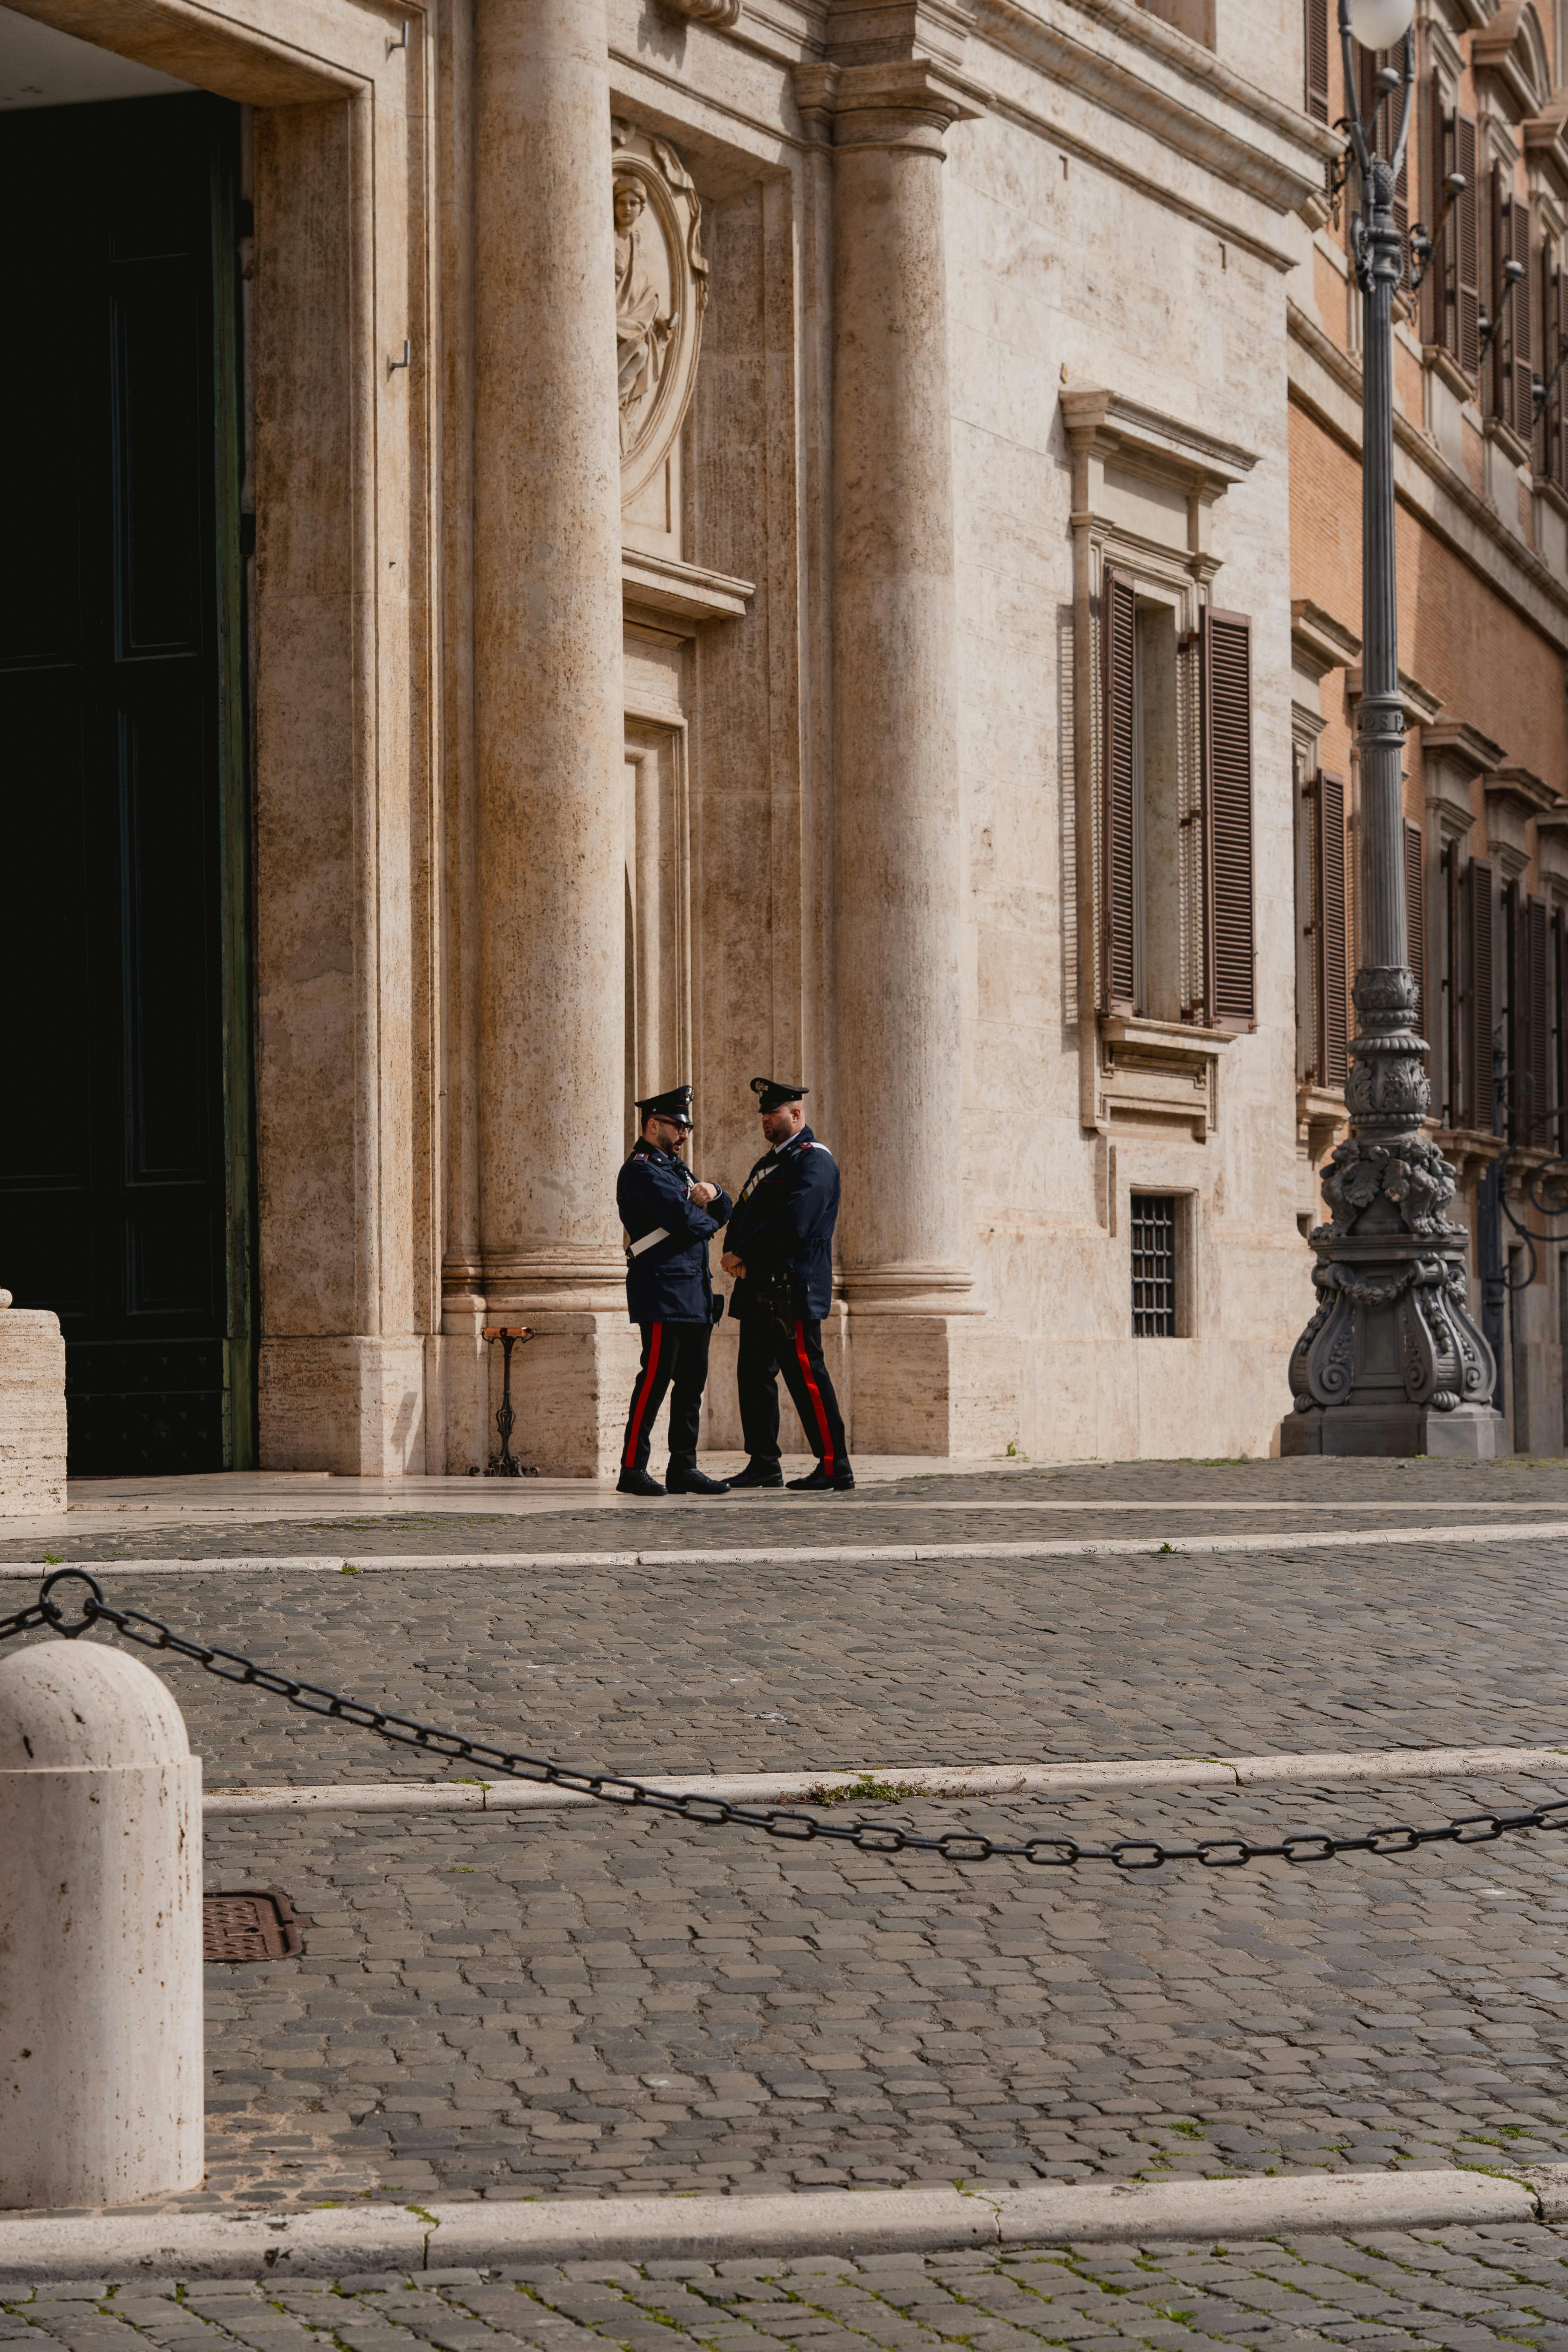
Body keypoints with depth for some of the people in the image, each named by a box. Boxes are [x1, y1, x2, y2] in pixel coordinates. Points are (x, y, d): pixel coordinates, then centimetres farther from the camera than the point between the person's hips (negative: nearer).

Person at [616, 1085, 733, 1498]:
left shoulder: (677, 1168, 21)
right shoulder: (641, 1171, -9)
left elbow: (724, 1212, 20)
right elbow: (681, 1217, -21)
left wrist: (712, 1194, -3)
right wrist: (709, 1222, 1)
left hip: (695, 1294, 9)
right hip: (662, 1292, -9)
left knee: (692, 1382, 8)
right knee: (655, 1379, -9)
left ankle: (684, 1468, 12)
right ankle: (632, 1470, -5)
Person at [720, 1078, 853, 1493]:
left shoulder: (813, 1160, -10)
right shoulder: (769, 1162, 21)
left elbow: (792, 1225, -21)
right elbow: (742, 1216, 18)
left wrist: (743, 1255, -14)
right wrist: (733, 1254, -3)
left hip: (793, 1288, -10)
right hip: (760, 1289, 10)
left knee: (806, 1375, -10)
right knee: (754, 1375, 11)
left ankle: (835, 1469, -8)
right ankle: (764, 1465, 18)